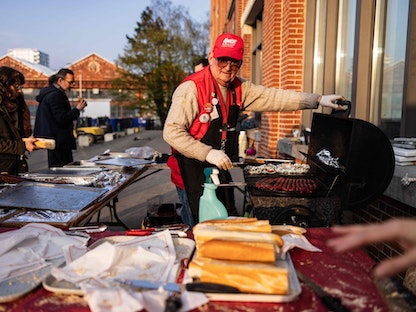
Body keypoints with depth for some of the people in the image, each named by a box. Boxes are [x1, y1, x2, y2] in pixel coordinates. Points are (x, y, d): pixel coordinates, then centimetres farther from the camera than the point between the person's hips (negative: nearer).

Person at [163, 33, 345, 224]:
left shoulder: (239, 88, 6)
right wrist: (208, 153, -25)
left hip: (221, 168, 7)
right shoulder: (192, 88, -16)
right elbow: (172, 132, -19)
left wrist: (318, 100, -1)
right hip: (194, 170, -7)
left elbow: (273, 97, 4)